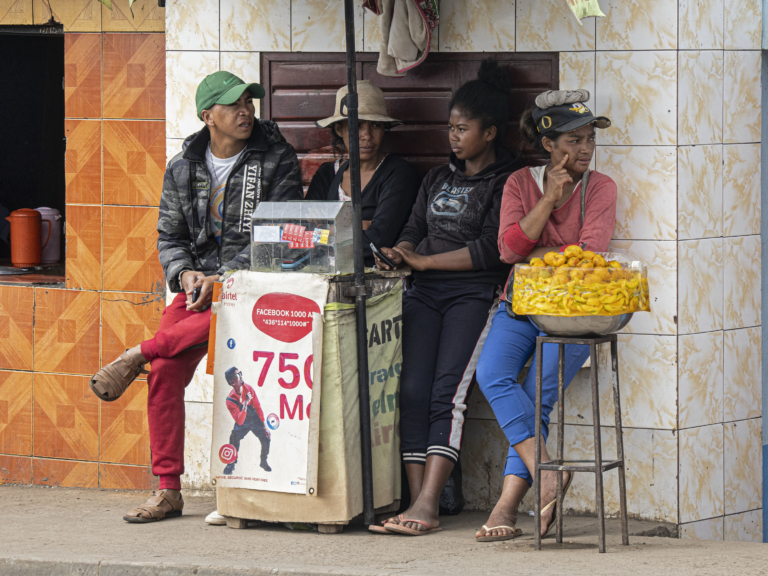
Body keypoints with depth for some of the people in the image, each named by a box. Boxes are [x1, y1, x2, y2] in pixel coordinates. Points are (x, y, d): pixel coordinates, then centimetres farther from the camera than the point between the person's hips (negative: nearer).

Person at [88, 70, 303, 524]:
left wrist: (222, 279, -17)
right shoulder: (183, 168, 11)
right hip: (198, 283, 4)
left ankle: (138, 356, -22)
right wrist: (185, 274, -8)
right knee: (166, 372, -15)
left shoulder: (277, 160, -1)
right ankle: (169, 491, -7)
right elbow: (170, 236, 15)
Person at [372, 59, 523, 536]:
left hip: (474, 294, -5)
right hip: (426, 295, 5)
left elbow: (490, 249, -6)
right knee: (412, 389, -16)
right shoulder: (438, 179, 25)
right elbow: (414, 231, 25)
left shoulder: (507, 182, 3)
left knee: (447, 390, -22)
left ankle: (427, 506, -31)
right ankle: (418, 504, -21)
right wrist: (399, 256, 1)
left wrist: (423, 261, -6)